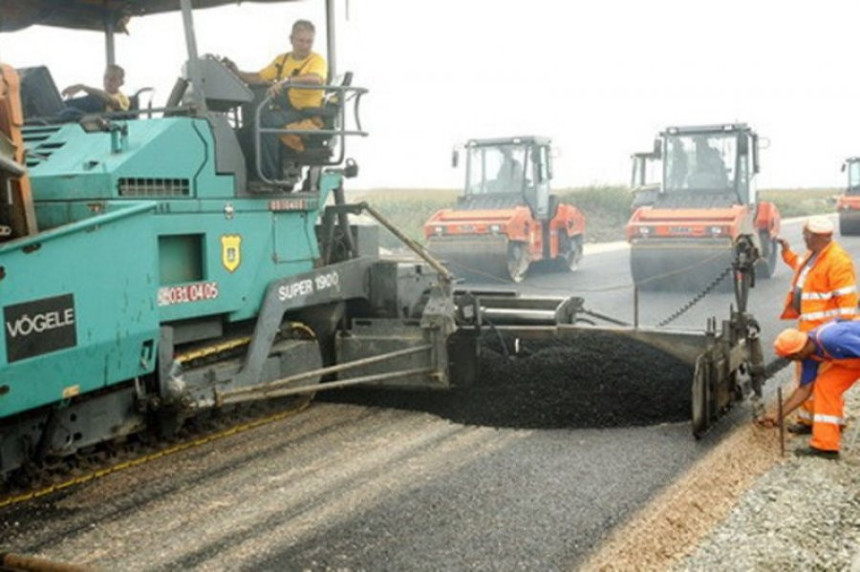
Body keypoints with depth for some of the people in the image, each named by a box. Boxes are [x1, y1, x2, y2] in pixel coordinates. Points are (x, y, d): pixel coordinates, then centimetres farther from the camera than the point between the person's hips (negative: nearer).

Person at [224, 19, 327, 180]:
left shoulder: (317, 60, 0)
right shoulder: (282, 59, 21)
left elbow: (316, 79, -23)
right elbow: (259, 78, 21)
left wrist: (287, 81, -36)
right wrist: (236, 72, 4)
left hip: (308, 116, -6)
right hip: (284, 111, 6)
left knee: (266, 119, -30)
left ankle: (270, 176, -26)